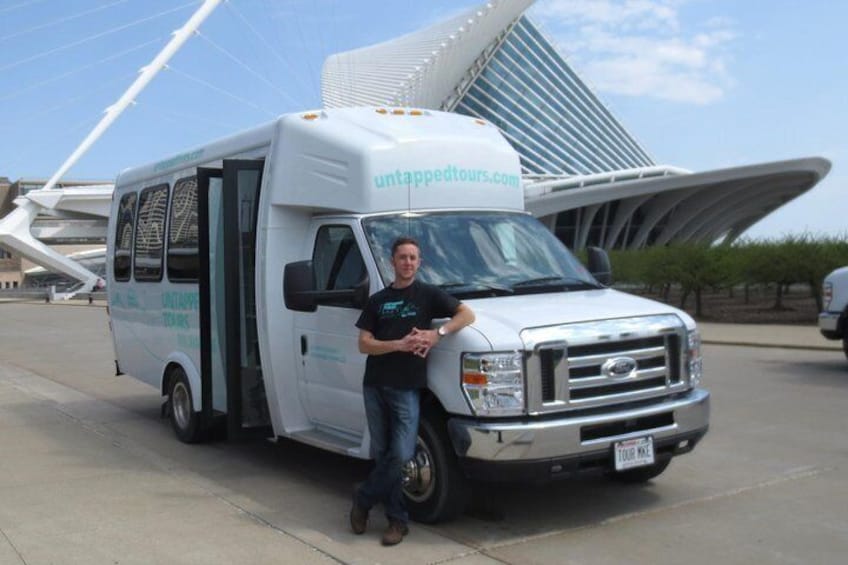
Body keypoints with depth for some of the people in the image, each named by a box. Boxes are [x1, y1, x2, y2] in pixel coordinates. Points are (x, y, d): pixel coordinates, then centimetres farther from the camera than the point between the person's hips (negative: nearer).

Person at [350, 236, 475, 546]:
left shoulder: (428, 294, 3)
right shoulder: (377, 300, 11)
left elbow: (467, 314, -3)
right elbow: (364, 344, 4)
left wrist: (437, 333, -18)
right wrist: (399, 344, -13)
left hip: (407, 388, -3)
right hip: (375, 386, 3)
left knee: (401, 454, -11)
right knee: (382, 455, 7)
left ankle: (363, 500, 10)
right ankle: (397, 519, 20)